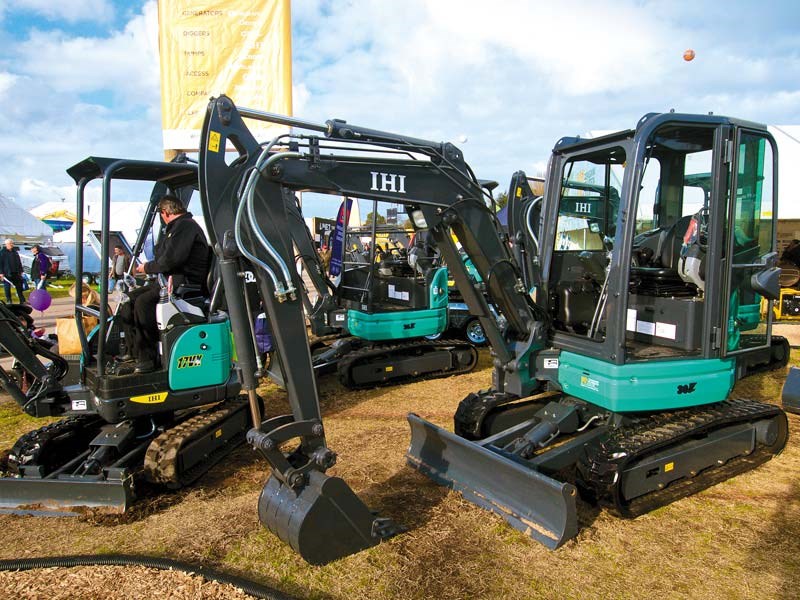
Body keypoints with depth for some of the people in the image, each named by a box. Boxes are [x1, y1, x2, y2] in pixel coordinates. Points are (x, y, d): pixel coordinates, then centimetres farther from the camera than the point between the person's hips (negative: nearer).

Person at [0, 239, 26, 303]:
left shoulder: (15, 251, 11)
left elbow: (19, 262, 16)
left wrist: (20, 271, 11)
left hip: (16, 273, 4)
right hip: (7, 273, -4)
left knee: (19, 287, 7)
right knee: (7, 288, 2)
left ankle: (22, 301, 13)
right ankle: (9, 301, 10)